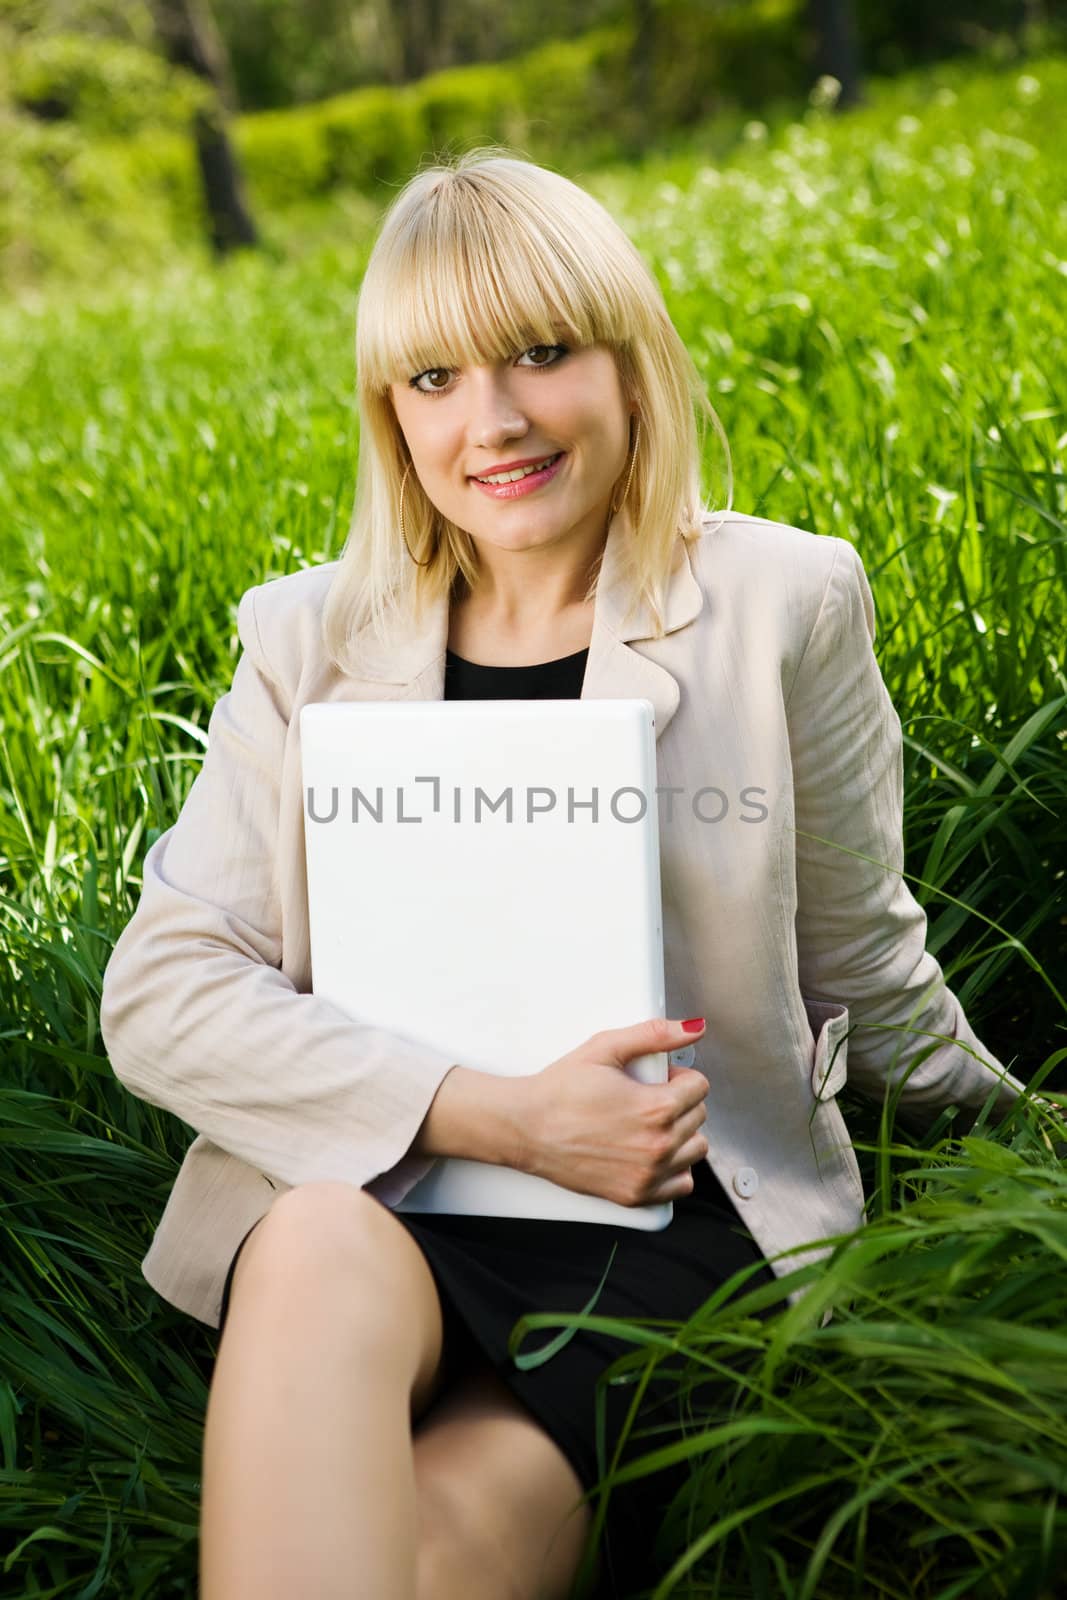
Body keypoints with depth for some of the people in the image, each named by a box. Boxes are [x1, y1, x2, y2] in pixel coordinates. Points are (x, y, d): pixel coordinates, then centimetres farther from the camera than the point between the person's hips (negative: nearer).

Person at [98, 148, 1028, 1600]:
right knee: (313, 1254, -34)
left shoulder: (784, 605, 2)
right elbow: (161, 993, -4)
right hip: (385, 1199, 2)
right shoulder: (310, 642, 5)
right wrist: (498, 1115, -14)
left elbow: (863, 966, 13)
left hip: (680, 1220, -1)